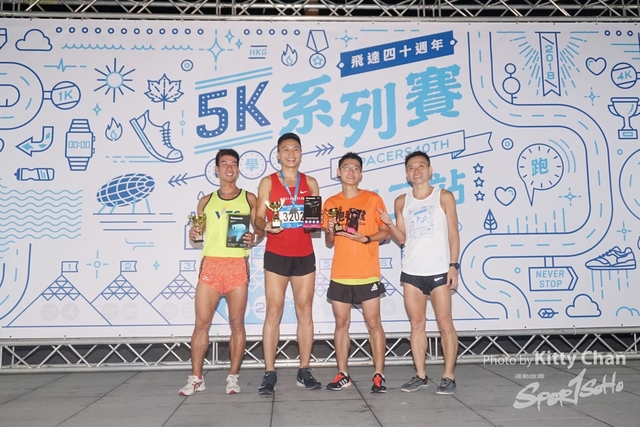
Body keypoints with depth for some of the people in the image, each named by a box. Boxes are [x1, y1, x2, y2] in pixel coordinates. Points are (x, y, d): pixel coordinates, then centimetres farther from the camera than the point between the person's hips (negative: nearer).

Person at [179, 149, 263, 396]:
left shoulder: (249, 198, 10)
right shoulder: (206, 201, 15)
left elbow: (260, 229, 9)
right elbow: (198, 232, 17)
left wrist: (253, 238, -13)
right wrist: (193, 234, -5)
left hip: (238, 265, -1)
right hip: (210, 264, 1)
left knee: (237, 323, 2)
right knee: (201, 323, -1)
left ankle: (233, 377, 12)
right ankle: (196, 378, 9)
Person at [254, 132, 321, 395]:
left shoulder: (310, 183, 10)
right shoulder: (268, 182, 3)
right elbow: (258, 218, -1)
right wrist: (265, 226, -23)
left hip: (304, 255, 3)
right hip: (276, 255, -2)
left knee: (305, 311, 5)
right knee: (273, 312, -3)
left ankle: (304, 371, 14)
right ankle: (269, 373, 4)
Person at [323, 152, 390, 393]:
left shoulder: (373, 199, 0)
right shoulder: (330, 203, 8)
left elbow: (386, 231, 0)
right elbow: (329, 243, 12)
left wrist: (365, 238, -17)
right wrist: (330, 232, -10)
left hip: (367, 274, -3)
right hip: (339, 275, 3)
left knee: (373, 323, 2)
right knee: (341, 324, 7)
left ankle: (379, 376, 9)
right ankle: (342, 375, 16)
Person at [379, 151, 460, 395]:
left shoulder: (444, 197, 2)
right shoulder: (401, 202, 9)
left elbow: (453, 234, 1)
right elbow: (402, 239, 11)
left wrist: (453, 265, -7)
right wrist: (389, 224, -7)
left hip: (439, 270, -3)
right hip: (411, 272, 3)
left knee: (445, 324, 0)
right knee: (416, 324, 8)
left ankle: (448, 377, 9)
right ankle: (420, 375, 17)